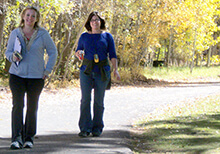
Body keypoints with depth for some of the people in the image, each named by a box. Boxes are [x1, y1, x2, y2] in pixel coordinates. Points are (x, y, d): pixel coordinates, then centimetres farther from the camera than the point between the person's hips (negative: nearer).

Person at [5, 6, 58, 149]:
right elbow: (8, 52, 12)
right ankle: (17, 138, -15)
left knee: (32, 107, 5)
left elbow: (53, 52, 9)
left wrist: (48, 70, 2)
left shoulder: (43, 34, 2)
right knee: (17, 105, -11)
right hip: (17, 74, 0)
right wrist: (13, 57, -11)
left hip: (36, 76, 0)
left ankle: (29, 138, 17)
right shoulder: (15, 33, 5)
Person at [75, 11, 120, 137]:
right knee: (85, 99, -8)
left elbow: (112, 55, 6)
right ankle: (85, 128, -6)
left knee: (99, 101, 2)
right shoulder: (84, 36, 10)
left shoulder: (107, 36, 8)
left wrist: (115, 70, -6)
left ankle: (97, 128, 11)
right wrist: (78, 54, -5)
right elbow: (78, 51, 20)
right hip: (86, 70, 0)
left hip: (102, 71, 0)